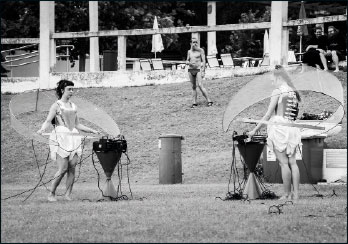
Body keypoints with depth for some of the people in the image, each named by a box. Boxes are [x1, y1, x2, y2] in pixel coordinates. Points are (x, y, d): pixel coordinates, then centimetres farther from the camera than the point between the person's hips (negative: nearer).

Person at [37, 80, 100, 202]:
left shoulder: (73, 106, 18)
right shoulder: (56, 106, 1)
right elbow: (48, 121, -10)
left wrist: (92, 131, 25)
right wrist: (42, 129, -30)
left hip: (73, 138, 6)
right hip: (61, 138, -6)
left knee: (72, 167, -4)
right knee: (63, 169, -11)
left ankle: (68, 194, 3)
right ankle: (51, 194, 1)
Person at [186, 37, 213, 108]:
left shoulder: (200, 50, -1)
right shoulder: (189, 51, 11)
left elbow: (203, 61, -3)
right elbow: (187, 61, 18)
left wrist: (203, 71, -11)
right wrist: (189, 63, -8)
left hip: (198, 70, -5)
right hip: (191, 70, 5)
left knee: (200, 85, -16)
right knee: (193, 86, 5)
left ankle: (209, 101, -13)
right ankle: (194, 103, 6)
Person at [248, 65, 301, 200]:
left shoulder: (278, 92, -8)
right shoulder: (294, 93, 13)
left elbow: (268, 115, -9)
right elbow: (295, 114, 14)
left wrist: (255, 130, -4)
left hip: (279, 127, -7)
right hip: (291, 128, 7)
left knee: (283, 163, -4)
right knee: (292, 162, 7)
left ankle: (287, 194, -3)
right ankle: (296, 193, 5)